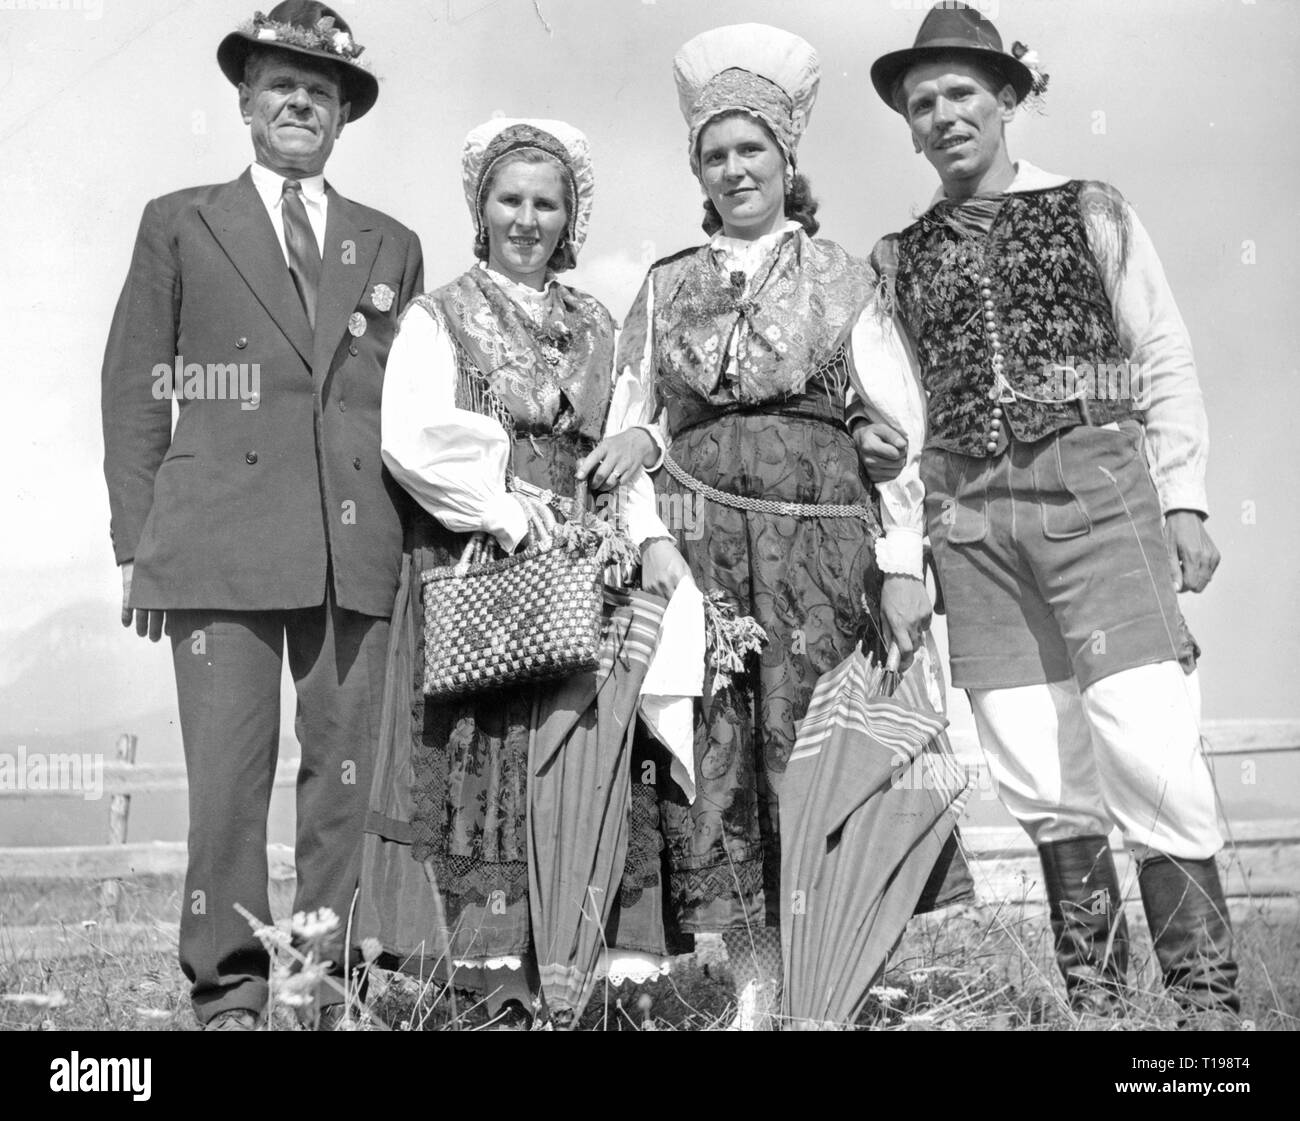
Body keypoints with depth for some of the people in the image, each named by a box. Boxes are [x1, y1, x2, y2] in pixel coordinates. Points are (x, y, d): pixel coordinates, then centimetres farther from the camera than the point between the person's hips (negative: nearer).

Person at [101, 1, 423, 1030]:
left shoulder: (393, 248, 20)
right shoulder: (180, 225, 16)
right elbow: (134, 391, 10)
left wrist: (418, 539, 6)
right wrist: (137, 542, 1)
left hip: (362, 550, 2)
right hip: (221, 542, -1)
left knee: (352, 775, 0)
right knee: (228, 780, -4)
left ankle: (346, 992, 7)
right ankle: (230, 994, 4)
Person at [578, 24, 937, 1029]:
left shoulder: (841, 277, 9)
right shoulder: (665, 287, 15)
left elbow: (900, 428, 4)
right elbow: (629, 426, 13)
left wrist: (903, 565, -5)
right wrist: (649, 535, -5)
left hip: (818, 539, -2)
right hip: (696, 538, 2)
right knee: (709, 762, -2)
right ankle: (754, 990, 8)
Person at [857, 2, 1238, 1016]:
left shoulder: (1093, 213, 11)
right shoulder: (897, 259, 16)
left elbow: (1164, 361, 7)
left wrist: (1184, 500, -2)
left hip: (1096, 486, -2)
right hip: (969, 513, 3)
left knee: (1147, 744, -12)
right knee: (1035, 771, 2)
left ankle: (1207, 992, -2)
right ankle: (1092, 989, 14)